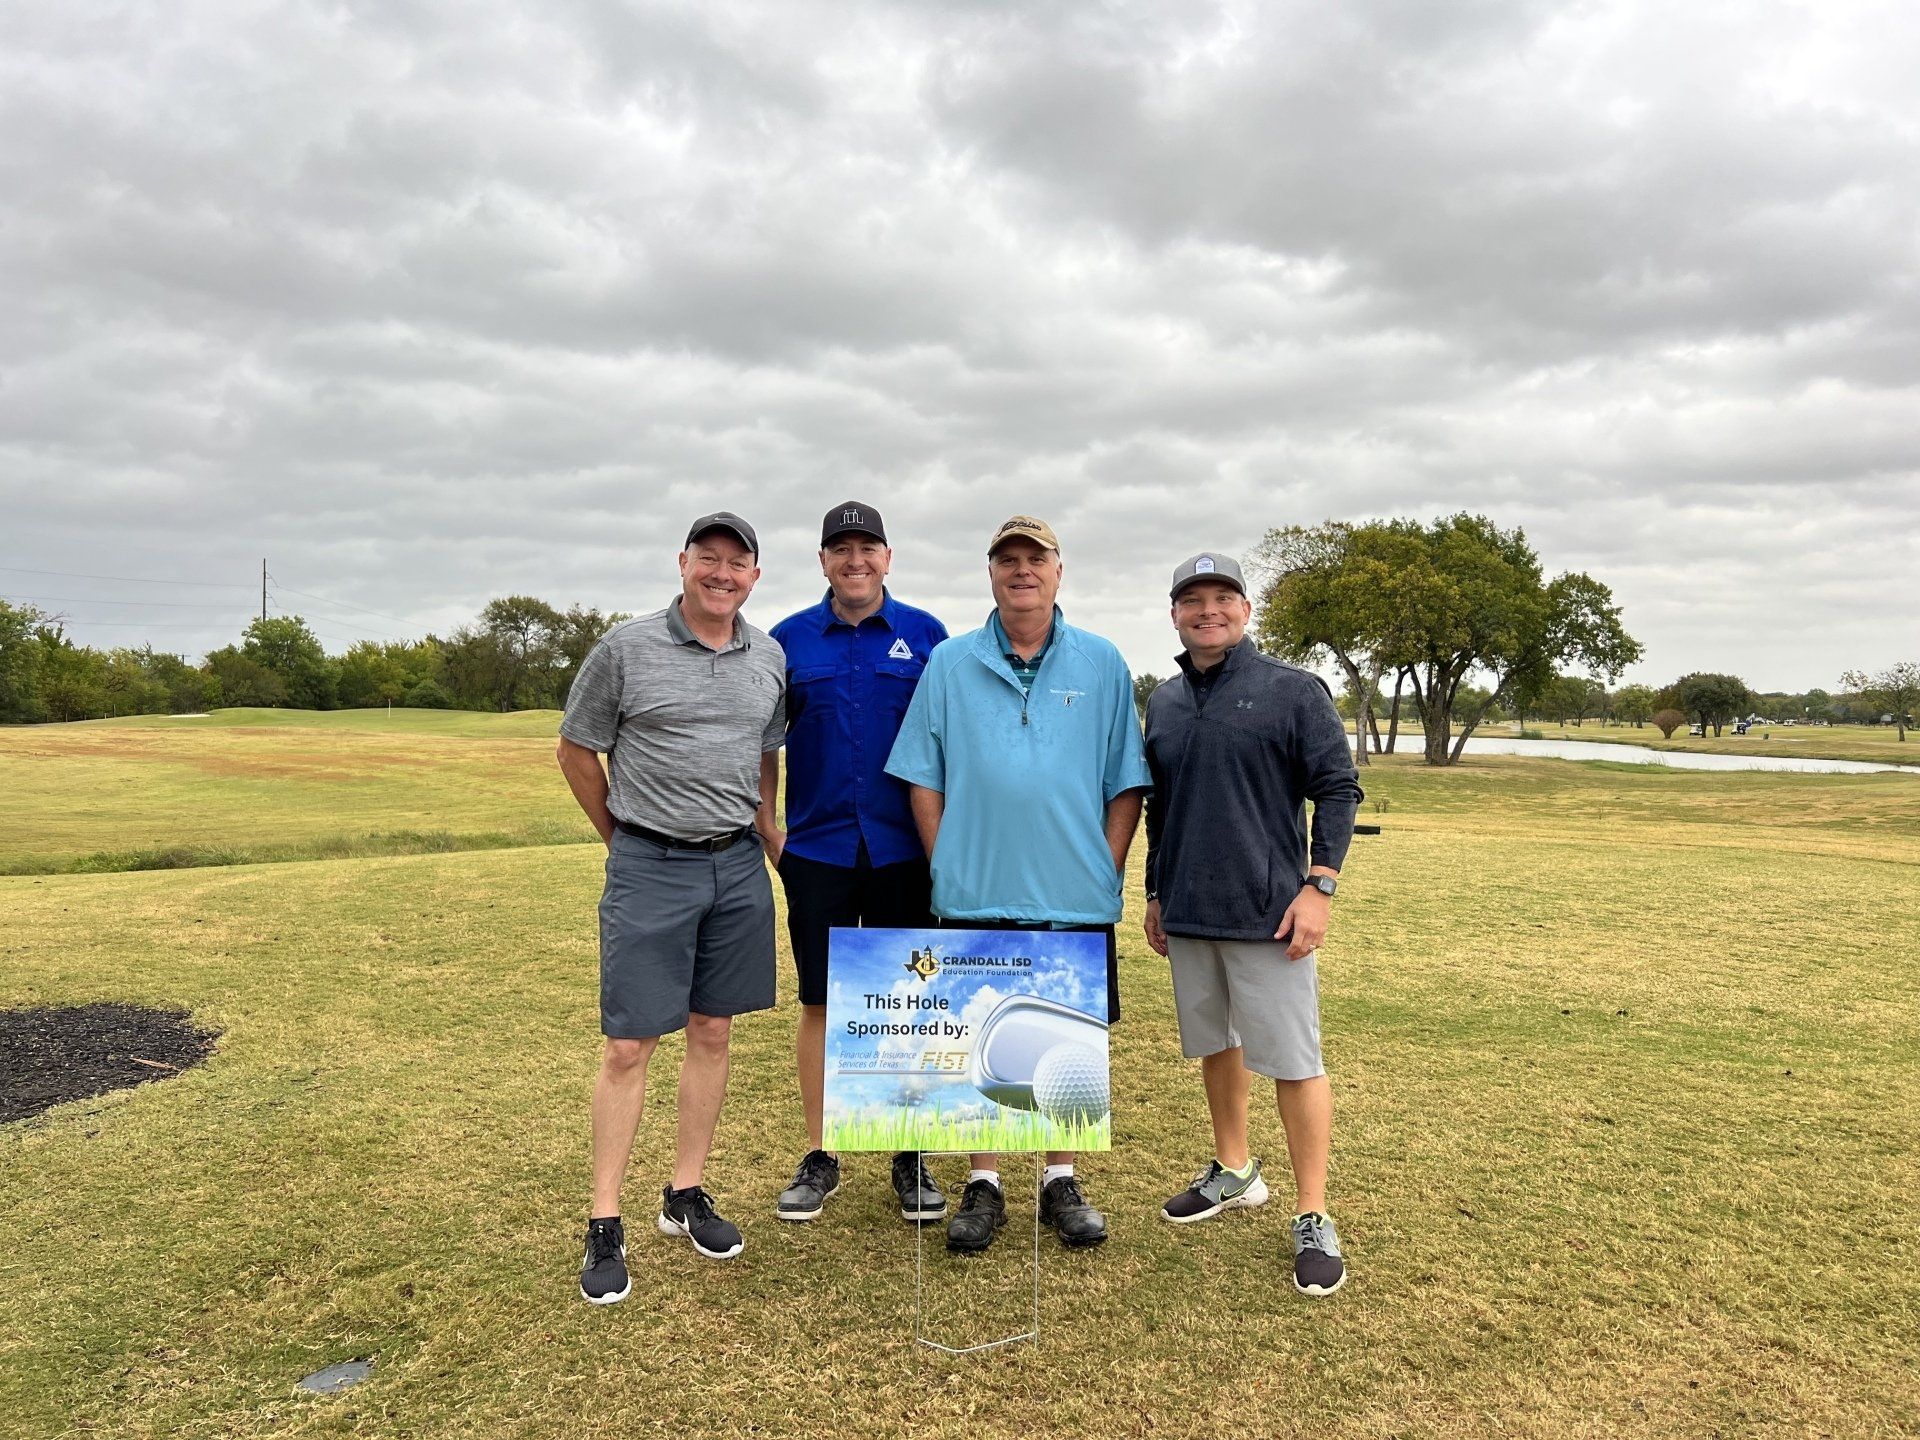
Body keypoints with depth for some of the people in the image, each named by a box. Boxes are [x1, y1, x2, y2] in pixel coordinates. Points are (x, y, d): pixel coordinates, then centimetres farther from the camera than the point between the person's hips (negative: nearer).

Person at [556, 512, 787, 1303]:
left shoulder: (771, 659, 5)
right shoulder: (626, 648, -6)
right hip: (649, 867, -4)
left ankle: (685, 1195, 26)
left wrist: (754, 831, 13)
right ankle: (605, 1227, 11)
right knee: (628, 1046, -1)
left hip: (739, 867, 4)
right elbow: (576, 750, 3)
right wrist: (624, 838, 8)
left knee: (712, 1033, 11)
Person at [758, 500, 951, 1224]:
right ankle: (818, 1158, 21)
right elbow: (764, 739, 10)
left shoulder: (925, 635, 3)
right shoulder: (789, 639, 6)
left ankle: (912, 1159, 21)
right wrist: (767, 825, 3)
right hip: (816, 849, 1)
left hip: (904, 851, 0)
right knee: (820, 1003, 7)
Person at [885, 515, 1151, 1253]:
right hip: (976, 898, 0)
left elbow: (1126, 784, 6)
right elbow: (923, 779, 6)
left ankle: (1061, 1181, 26)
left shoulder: (1102, 665, 5)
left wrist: (1106, 870, -1)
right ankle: (983, 1185, 23)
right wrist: (946, 867, -1)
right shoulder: (950, 664, 5)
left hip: (1076, 900, 0)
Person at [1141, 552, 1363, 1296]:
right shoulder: (1164, 702, 11)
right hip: (1187, 913, 6)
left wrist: (1320, 885, -14)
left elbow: (1338, 789, -7)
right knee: (1215, 1045, 17)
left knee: (1293, 1060, -2)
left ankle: (1313, 1218, 8)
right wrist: (1155, 893, 17)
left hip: (1267, 912, -5)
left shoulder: (1294, 691, -5)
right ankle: (1233, 1172, 35)